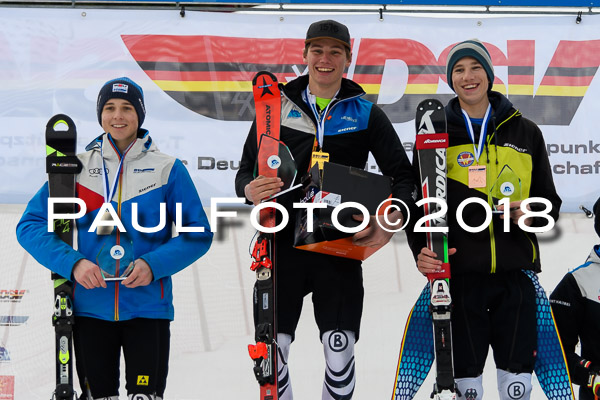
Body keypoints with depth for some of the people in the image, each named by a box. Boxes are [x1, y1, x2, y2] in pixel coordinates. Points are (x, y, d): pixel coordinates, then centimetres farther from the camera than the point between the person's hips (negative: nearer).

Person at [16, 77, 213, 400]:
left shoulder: (168, 169, 2)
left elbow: (198, 234, 1)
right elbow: (30, 226, 2)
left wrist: (153, 265, -14)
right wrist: (73, 264, -13)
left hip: (148, 309, -1)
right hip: (90, 309, 1)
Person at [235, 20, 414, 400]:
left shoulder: (365, 113, 5)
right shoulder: (277, 107, 6)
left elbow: (403, 174, 5)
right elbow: (246, 170, 9)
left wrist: (392, 220, -14)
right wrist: (250, 189, -16)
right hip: (283, 243, 1)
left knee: (340, 350, 0)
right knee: (273, 348, 0)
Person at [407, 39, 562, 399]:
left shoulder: (525, 132, 9)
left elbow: (550, 200, 14)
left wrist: (533, 216, -9)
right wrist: (421, 250, -11)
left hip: (515, 274, 1)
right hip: (458, 272, -1)